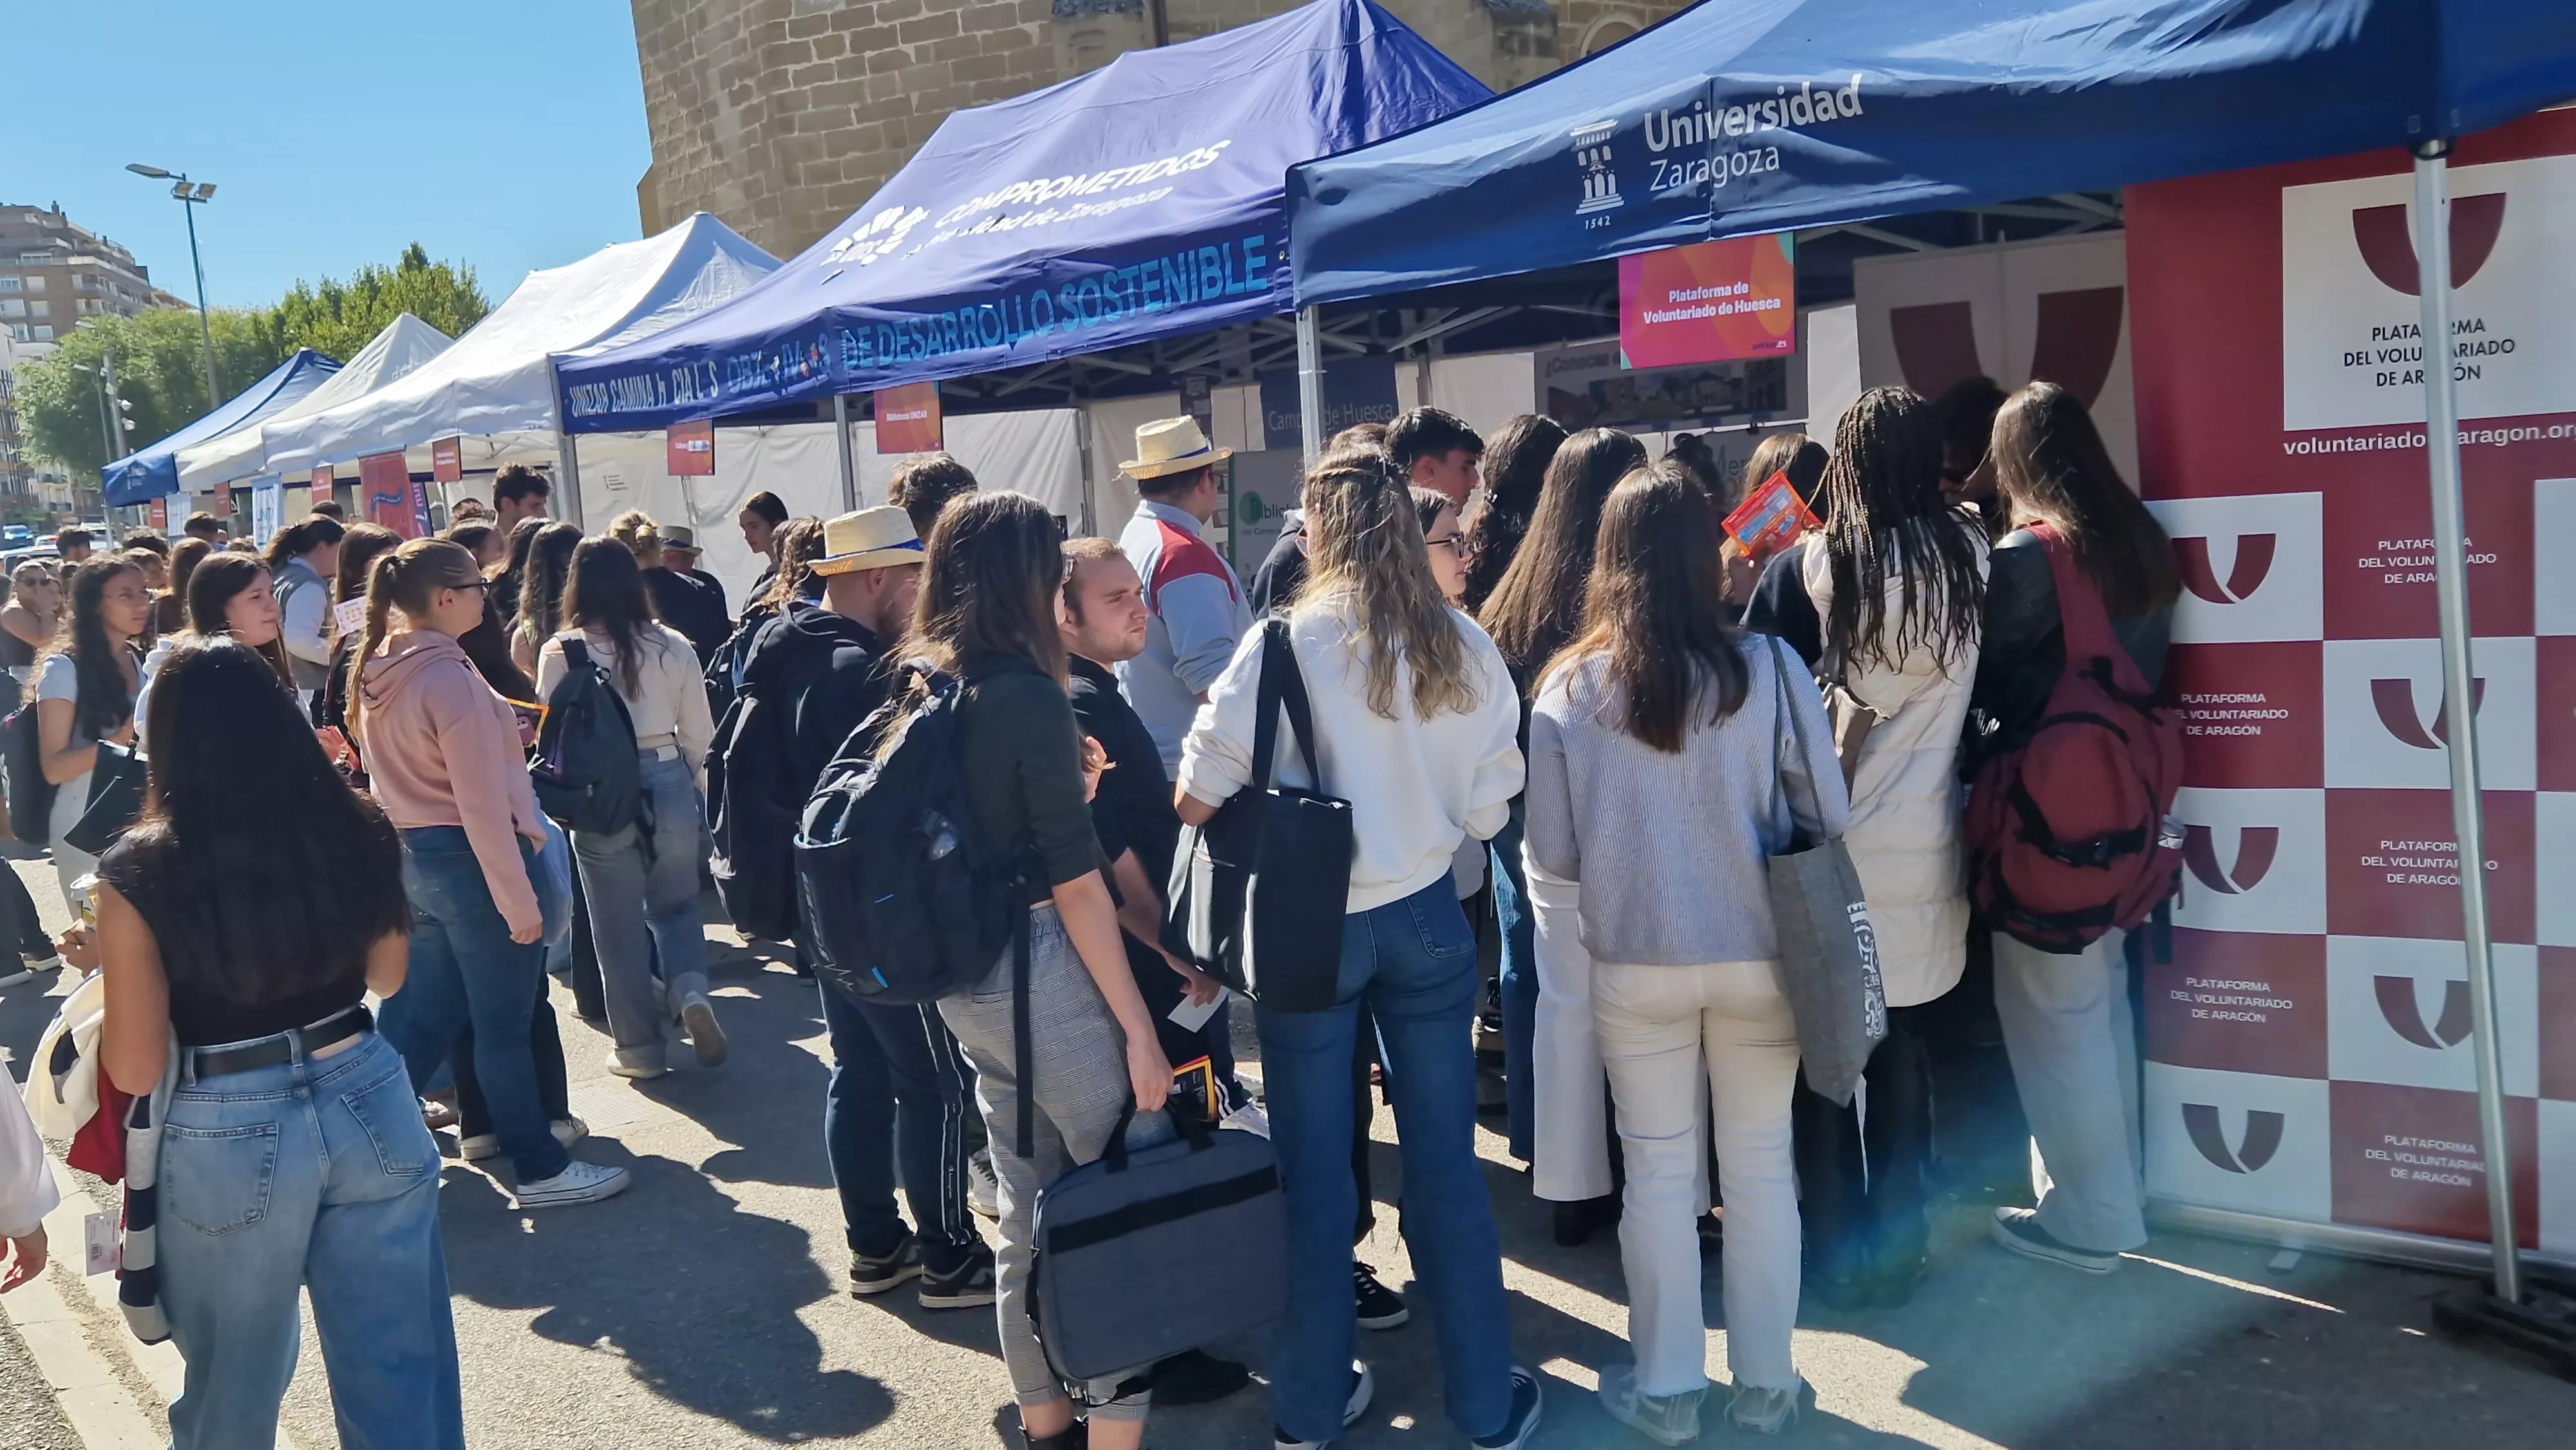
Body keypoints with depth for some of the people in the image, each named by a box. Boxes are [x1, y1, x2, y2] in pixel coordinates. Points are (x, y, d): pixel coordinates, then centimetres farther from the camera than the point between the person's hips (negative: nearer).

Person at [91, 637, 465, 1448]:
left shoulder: (139, 874, -14)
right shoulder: (356, 831, -6)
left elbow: (135, 1069, -9)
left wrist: (109, 969, 7)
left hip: (231, 1141, -2)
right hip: (367, 1105, 2)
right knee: (401, 1372, 14)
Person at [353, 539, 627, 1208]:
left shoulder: (376, 671, 7)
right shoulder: (449, 677, -19)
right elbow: (482, 803, -21)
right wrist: (519, 899, -19)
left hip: (413, 858, 8)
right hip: (469, 859, -8)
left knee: (419, 1016, 16)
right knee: (504, 1025, 3)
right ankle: (542, 1170, 14)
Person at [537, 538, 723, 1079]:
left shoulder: (560, 652, -8)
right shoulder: (673, 646, -2)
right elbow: (700, 735, 4)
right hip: (669, 786, 2)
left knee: (620, 927, 10)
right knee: (676, 904, 20)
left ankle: (640, 1046, 17)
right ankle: (691, 991, -6)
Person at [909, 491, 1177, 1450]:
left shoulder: (916, 683, 7)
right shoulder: (1027, 695, -16)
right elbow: (1076, 882, -17)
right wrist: (1137, 1029, -13)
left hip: (961, 976, 8)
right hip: (1037, 970, -8)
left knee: (1028, 1212, 18)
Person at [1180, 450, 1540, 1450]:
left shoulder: (1285, 644, -13)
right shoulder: (1465, 647, -5)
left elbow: (1196, 799, -12)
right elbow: (1487, 812, -1)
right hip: (1426, 919, 2)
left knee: (1313, 1172, 11)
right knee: (1444, 1162, 12)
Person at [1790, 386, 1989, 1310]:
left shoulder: (1811, 564, -14)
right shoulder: (1968, 554, -1)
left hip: (1826, 840, -4)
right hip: (1924, 844, 4)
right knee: (1903, 1042, 15)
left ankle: (1836, 1251, 18)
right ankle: (1898, 1245, 25)